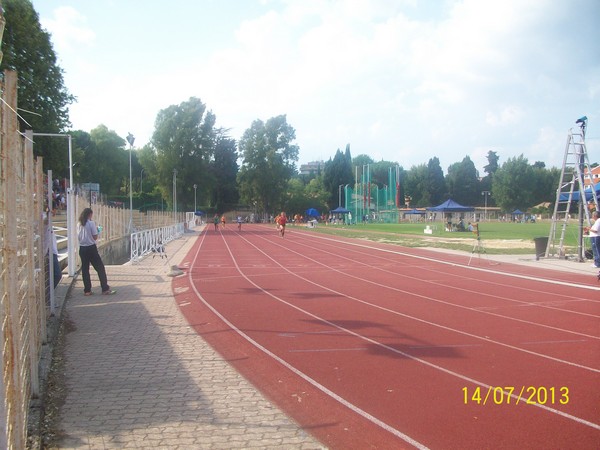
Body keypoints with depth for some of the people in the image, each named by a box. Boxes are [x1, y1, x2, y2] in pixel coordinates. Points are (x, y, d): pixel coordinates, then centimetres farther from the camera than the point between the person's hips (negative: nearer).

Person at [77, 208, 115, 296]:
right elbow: (95, 237, -10)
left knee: (85, 269, 9)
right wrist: (96, 230, 8)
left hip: (82, 248, 5)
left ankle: (87, 290, 10)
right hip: (91, 248, -5)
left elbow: (79, 236, 12)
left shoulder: (79, 224, 6)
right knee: (100, 268, 1)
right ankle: (105, 289, 0)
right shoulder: (91, 223, -10)